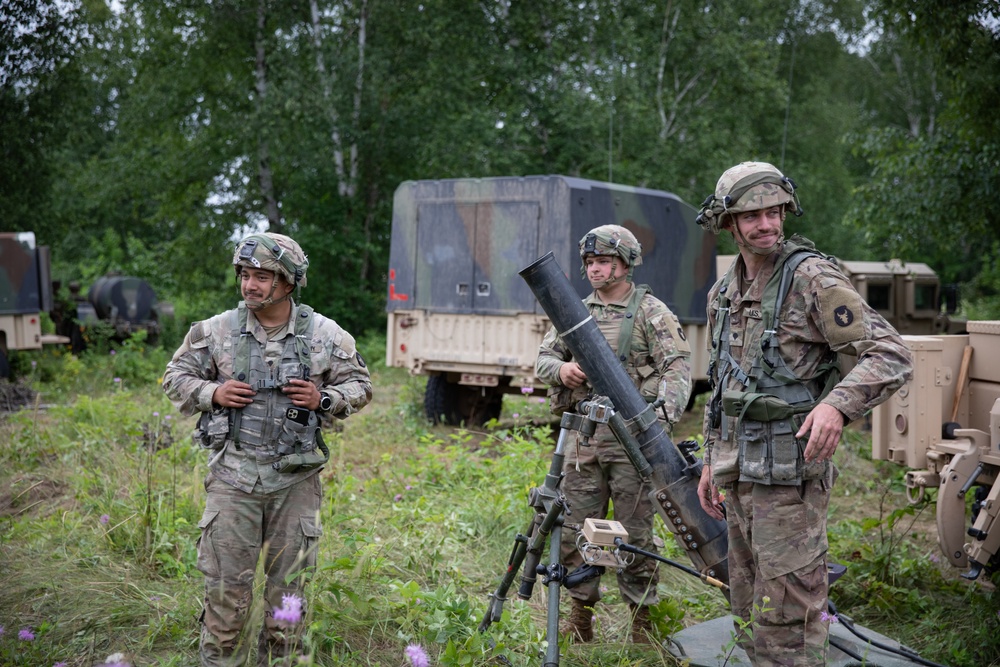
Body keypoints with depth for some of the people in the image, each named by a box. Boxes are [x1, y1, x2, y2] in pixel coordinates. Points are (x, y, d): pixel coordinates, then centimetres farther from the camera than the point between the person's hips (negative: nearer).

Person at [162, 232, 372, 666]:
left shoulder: (325, 335, 0)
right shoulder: (216, 331, 0)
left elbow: (360, 385, 9)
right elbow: (176, 377, 10)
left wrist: (324, 400, -10)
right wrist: (211, 393, -9)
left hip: (296, 479, 1)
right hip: (234, 474, 0)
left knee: (288, 582, 10)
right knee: (226, 583, 2)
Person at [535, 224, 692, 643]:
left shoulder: (651, 311, -2)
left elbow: (677, 368, -10)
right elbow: (543, 358, 16)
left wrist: (662, 414, -27)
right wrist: (560, 369, -8)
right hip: (582, 436, 5)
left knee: (635, 531, 2)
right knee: (574, 529, 8)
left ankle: (642, 620, 13)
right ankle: (580, 617, 21)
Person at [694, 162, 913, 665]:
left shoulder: (812, 278, -11)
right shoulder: (723, 293, 12)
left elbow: (891, 356, -16)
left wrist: (838, 404, -33)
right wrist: (712, 462, 19)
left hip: (789, 471, -8)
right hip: (737, 472, 8)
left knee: (787, 615, -4)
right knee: (748, 608, 16)